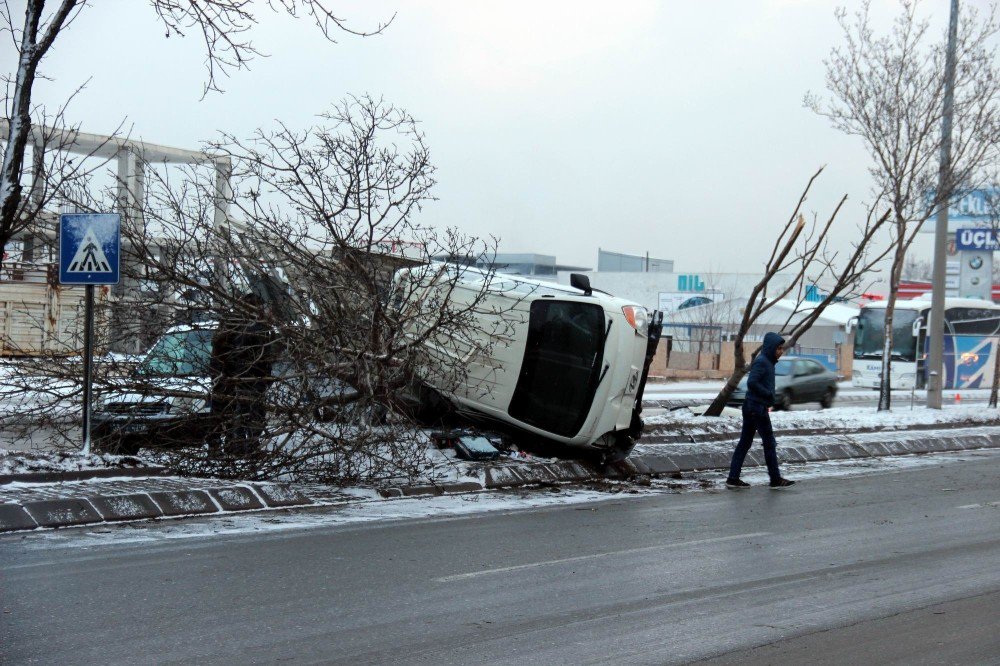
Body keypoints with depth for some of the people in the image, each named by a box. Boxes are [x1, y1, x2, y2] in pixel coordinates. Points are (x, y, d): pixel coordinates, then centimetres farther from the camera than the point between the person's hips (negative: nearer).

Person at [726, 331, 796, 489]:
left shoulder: (767, 362, 15)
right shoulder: (761, 362, -14)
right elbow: (752, 382, -24)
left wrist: (768, 402, 5)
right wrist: (769, 395, -15)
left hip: (750, 407, 9)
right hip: (757, 408, -9)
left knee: (745, 442, 8)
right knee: (769, 442, 0)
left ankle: (733, 478, 9)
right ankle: (775, 479, 9)